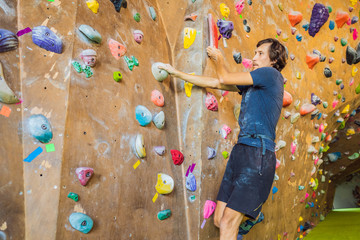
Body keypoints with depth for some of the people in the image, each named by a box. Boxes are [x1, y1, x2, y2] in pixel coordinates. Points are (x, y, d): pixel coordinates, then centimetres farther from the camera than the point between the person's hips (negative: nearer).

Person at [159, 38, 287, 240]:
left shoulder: (271, 74, -4)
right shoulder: (252, 82, 21)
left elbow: (225, 79, -3)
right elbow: (215, 83, 20)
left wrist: (219, 58, 18)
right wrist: (177, 73, 21)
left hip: (258, 155, -8)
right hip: (240, 150, 8)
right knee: (219, 221, 13)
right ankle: (251, 215, 39)